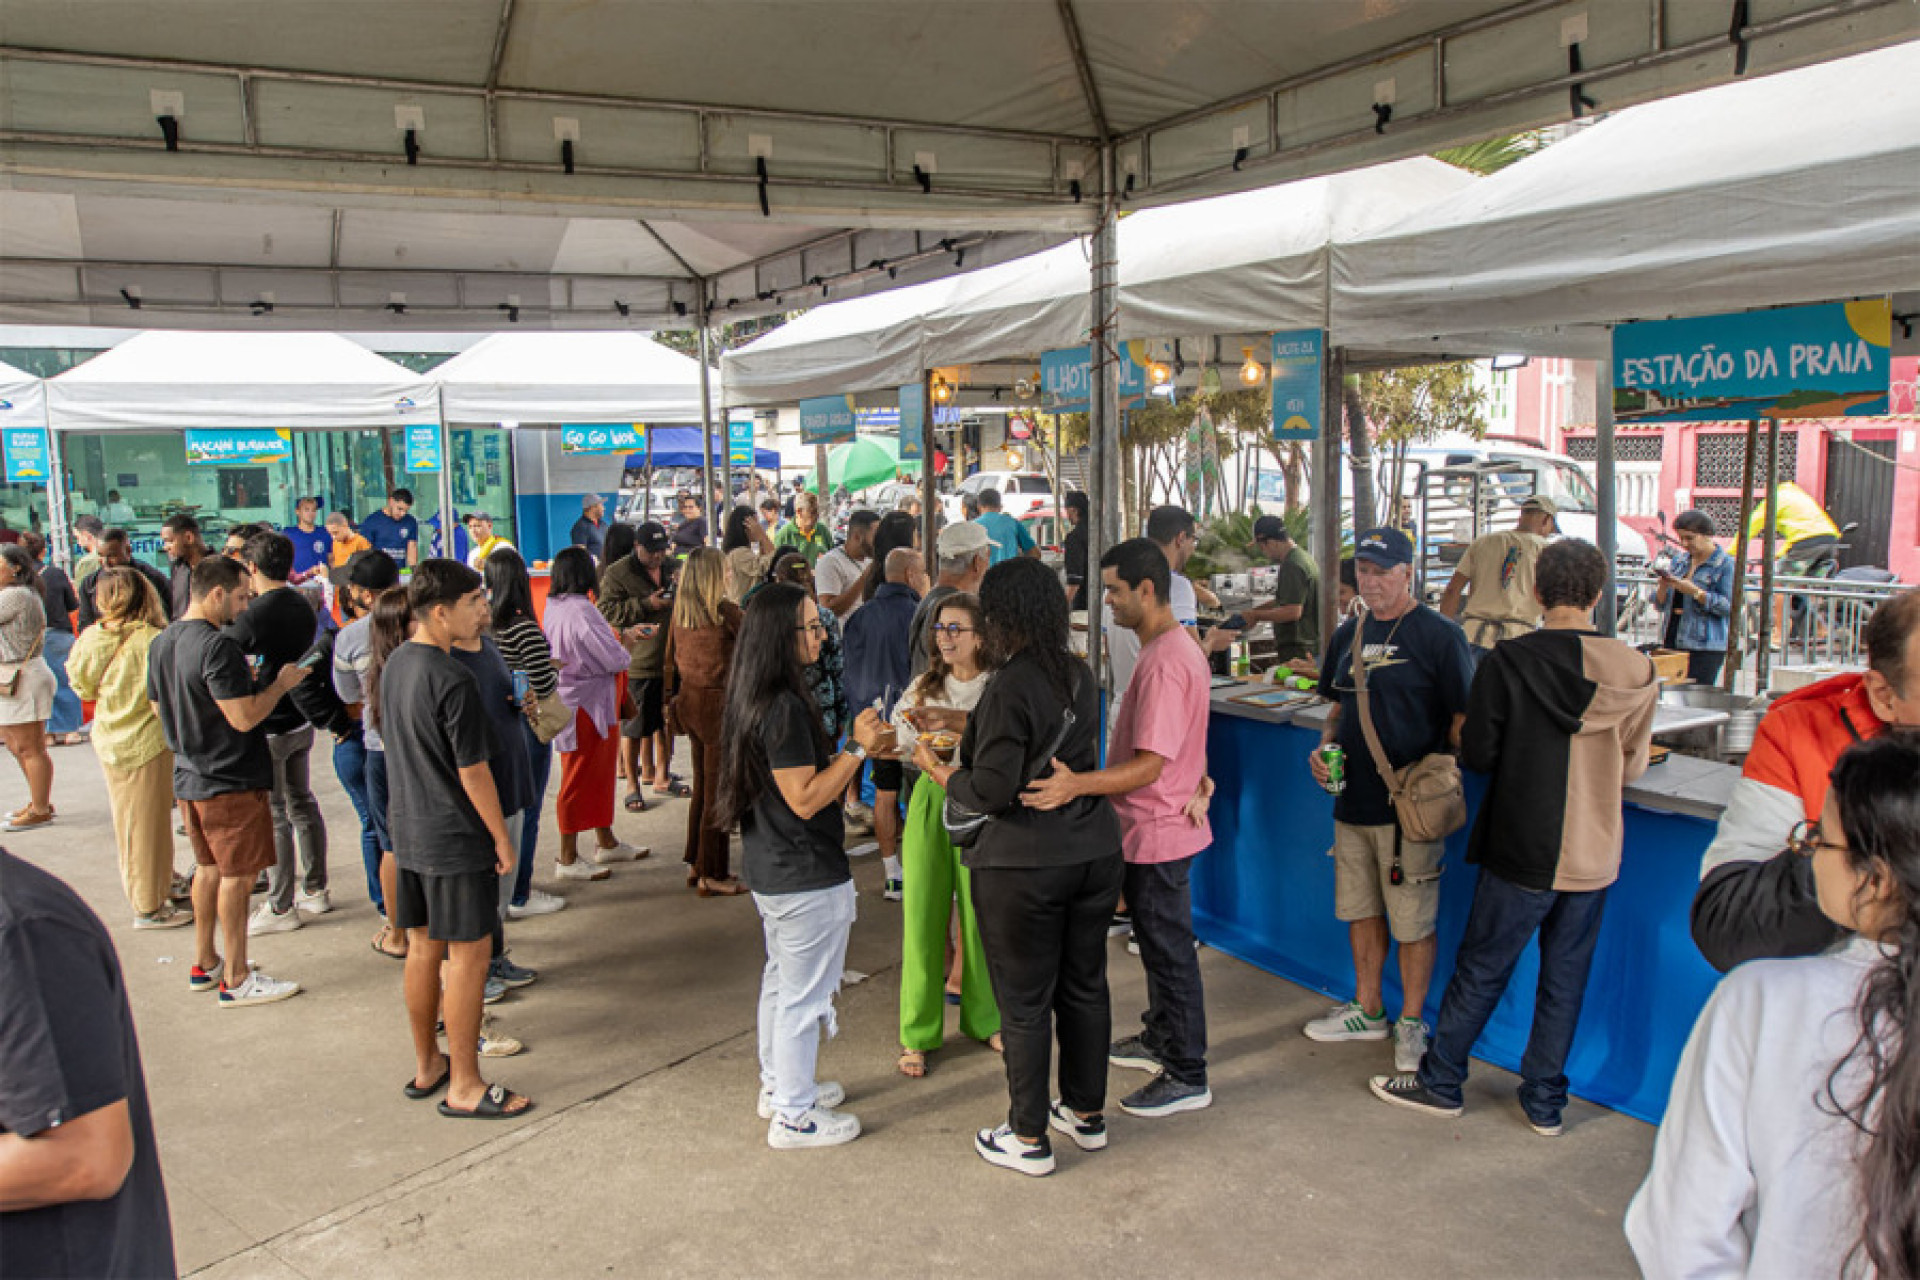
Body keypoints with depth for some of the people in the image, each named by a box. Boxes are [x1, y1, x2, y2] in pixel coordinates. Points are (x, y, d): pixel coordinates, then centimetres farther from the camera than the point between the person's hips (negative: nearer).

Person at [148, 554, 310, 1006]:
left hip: (189, 778, 9)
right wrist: (280, 683, -9)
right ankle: (236, 980, 7)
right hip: (231, 782, -9)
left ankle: (204, 964, 29)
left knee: (209, 868, 20)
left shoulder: (160, 644, 6)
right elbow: (245, 717, -25)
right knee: (237, 875, 0)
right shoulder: (217, 645, -22)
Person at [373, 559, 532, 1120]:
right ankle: (465, 1087, 9)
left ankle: (427, 1066, 31)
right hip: (457, 837, -9)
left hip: (409, 831, 9)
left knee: (424, 947, 17)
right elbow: (473, 772, -19)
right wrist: (502, 838, -9)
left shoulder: (392, 666, 5)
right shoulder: (451, 680, -22)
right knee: (469, 953, 1)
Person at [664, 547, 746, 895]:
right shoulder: (724, 609, -14)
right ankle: (712, 875, 5)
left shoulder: (680, 610, 6)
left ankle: (695, 865, 27)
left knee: (701, 785, 19)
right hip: (716, 702, -7)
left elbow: (669, 659, 13)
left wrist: (670, 697, 22)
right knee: (719, 789, 0)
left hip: (687, 700, 8)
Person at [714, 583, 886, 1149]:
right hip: (806, 875, -10)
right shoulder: (784, 707, -25)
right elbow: (805, 799, -25)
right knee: (805, 994, 3)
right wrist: (857, 748, -19)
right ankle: (794, 1116, 16)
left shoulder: (755, 699, 6)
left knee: (782, 978, 24)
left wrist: (855, 748, 10)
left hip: (769, 866, 10)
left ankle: (777, 1085, 39)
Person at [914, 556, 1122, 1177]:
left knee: (1025, 1002, 6)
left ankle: (1028, 1138, 19)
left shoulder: (1010, 687, -19)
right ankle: (1088, 1114, 33)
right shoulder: (1080, 676, 4)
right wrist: (963, 730, 22)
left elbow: (992, 791, -20)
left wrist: (938, 770, -2)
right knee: (1085, 986, 18)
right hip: (1094, 852, 7)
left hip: (1023, 865, -7)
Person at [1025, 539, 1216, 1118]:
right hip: (1158, 826, 10)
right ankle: (1161, 1038, 40)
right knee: (1159, 943, 23)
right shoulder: (1178, 648, 9)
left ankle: (1187, 1076, 15)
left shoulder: (1164, 663, -25)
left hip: (1157, 832, -10)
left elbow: (1150, 765, -30)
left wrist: (1077, 785, -39)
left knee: (1169, 949, 2)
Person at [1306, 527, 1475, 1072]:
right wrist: (1325, 745, 3)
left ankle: (1411, 1022, 19)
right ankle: (1367, 1010, 32)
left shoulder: (1440, 635, -8)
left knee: (1413, 921, 3)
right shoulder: (1349, 634, 11)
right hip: (1353, 801, 6)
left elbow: (1464, 720, -8)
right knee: (1360, 908, 16)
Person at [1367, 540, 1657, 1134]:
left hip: (1523, 849, -3)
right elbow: (1631, 767, 7)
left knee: (1481, 969, 9)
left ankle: (1440, 1082, 22)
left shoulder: (1508, 661, -14)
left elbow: (1478, 753, -10)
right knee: (1565, 978, 14)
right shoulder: (1636, 671, -3)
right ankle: (1545, 1102, 23)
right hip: (1595, 855, 3)